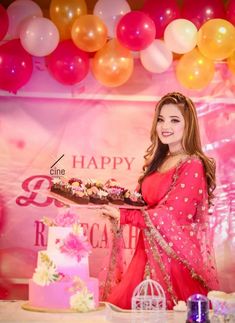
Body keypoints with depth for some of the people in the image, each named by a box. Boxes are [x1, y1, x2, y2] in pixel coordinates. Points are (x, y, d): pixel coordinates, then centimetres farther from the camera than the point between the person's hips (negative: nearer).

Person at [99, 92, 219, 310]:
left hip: (175, 257, -7)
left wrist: (122, 216, -13)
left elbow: (169, 216, -18)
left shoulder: (192, 167, -14)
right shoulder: (159, 161, 11)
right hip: (151, 254, 7)